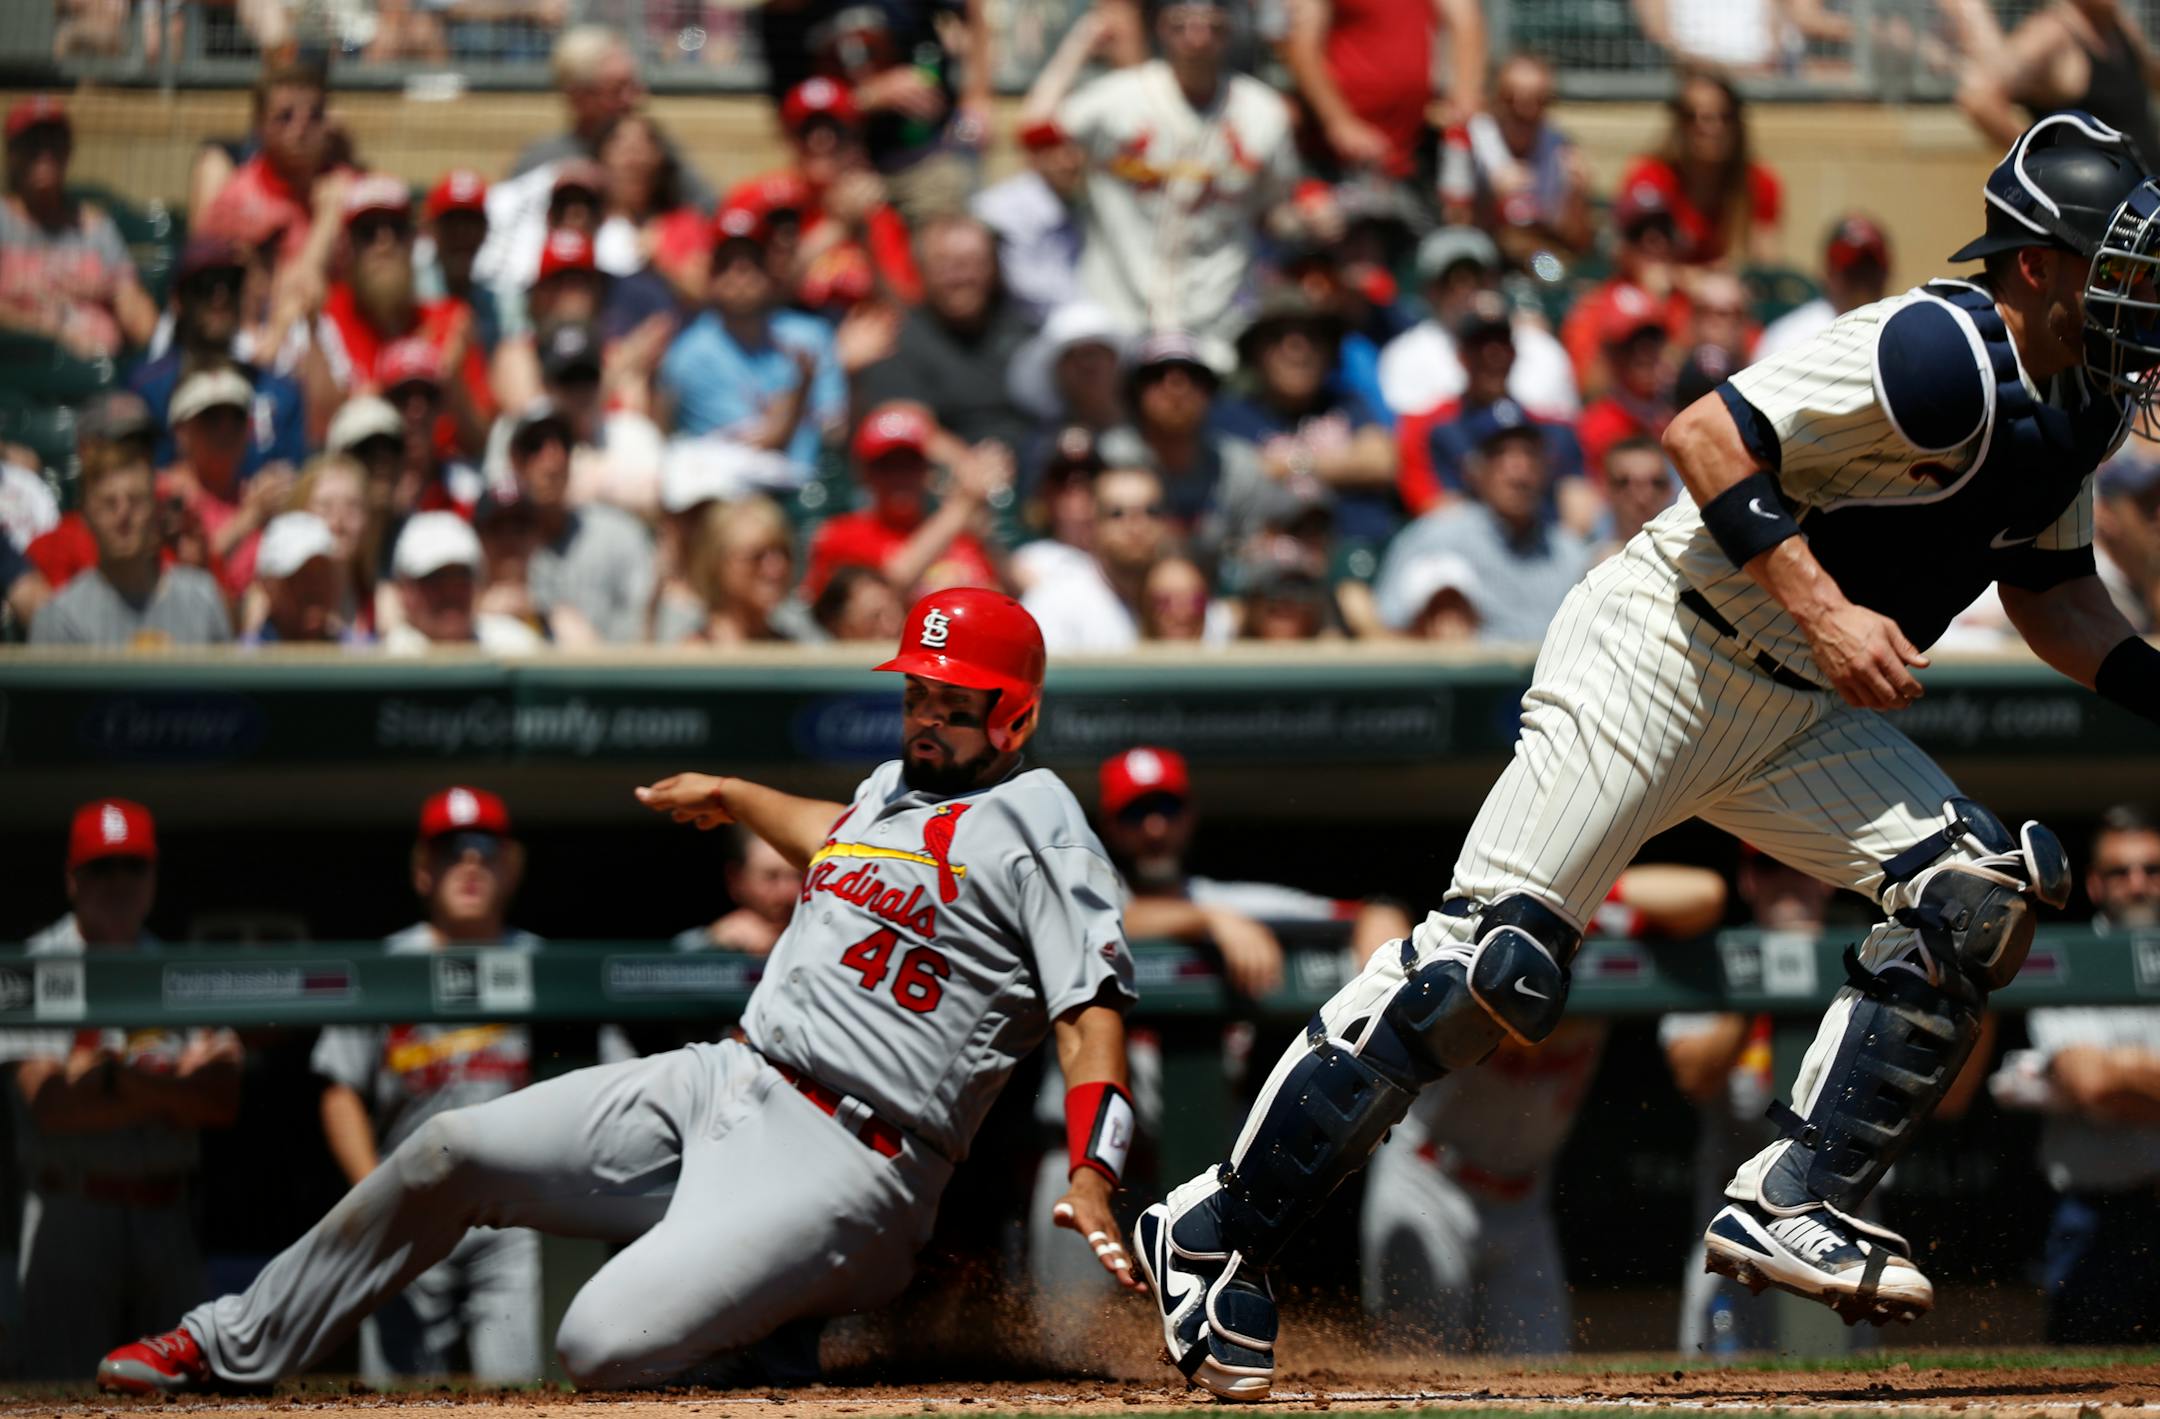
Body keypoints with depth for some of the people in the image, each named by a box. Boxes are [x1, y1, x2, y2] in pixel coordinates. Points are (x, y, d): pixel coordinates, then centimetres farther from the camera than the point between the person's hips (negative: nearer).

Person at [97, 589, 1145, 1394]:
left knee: (603, 1349, -28)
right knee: (451, 1152, 5)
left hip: (846, 1164, -9)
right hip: (719, 1083, 9)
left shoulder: (1033, 816, -7)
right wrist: (729, 796, 58)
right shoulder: (892, 789, 18)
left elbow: (1092, 1007, -16)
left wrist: (1089, 1179, -31)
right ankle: (232, 1348, 19)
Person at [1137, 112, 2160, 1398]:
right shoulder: (1939, 356, -21)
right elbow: (1707, 437, -24)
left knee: (1978, 893, -9)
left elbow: (2053, 593, 21)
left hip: (1804, 715, 9)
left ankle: (1791, 1207, -4)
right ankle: (1217, 1233, -6)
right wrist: (1824, 612, -27)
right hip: (1662, 657, -9)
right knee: (1493, 964, -14)